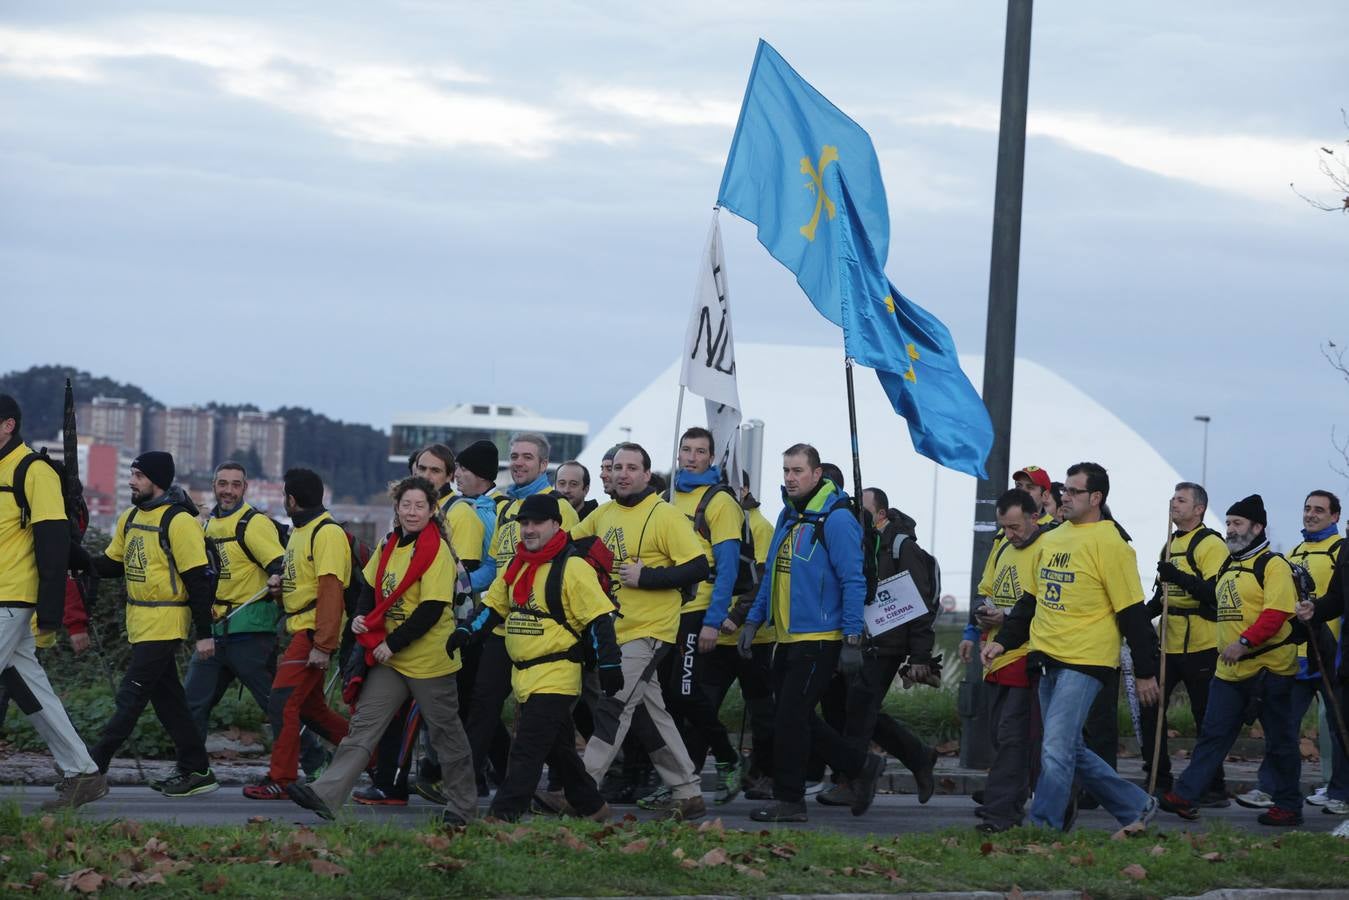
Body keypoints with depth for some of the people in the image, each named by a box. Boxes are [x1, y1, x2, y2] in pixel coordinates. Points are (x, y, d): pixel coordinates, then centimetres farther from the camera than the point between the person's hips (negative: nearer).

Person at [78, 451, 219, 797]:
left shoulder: (179, 522, -14)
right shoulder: (130, 518, 12)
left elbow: (198, 580, -14)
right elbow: (112, 565, 17)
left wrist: (204, 634, -16)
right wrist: (81, 559, -4)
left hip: (165, 625, -9)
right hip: (140, 623, 9)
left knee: (131, 695, -8)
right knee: (167, 697, 11)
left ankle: (94, 766, -7)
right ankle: (196, 770, 16)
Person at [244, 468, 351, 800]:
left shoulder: (327, 533, -15)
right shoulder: (299, 530, 16)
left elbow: (330, 591, -21)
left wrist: (323, 646, -25)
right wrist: (282, 588, 5)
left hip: (313, 633, -10)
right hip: (300, 630, 10)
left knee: (283, 703, -12)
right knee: (310, 707, 15)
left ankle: (279, 781, -8)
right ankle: (369, 750, 24)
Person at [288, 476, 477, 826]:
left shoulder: (437, 551, -15)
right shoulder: (389, 545, 8)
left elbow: (432, 610, -20)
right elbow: (371, 586, 19)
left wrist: (393, 644, -18)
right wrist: (363, 617, -2)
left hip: (429, 659, -7)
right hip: (389, 657, 7)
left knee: (445, 731, 6)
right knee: (363, 723, -3)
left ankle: (463, 806, 20)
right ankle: (326, 795, -11)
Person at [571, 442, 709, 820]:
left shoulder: (664, 515, -11)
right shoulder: (603, 514, 11)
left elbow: (698, 568, -16)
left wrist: (644, 576, -20)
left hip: (649, 631, -8)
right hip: (615, 630, 8)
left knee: (613, 707, -10)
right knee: (652, 712, 12)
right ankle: (687, 793, 19)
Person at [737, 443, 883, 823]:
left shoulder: (836, 519, -13)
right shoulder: (788, 516, 14)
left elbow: (854, 582, -15)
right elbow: (772, 576, 22)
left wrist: (852, 639, -17)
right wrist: (753, 620, 14)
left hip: (819, 639, -9)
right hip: (787, 638, 9)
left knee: (790, 718, -7)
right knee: (797, 720, 11)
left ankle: (789, 800, 2)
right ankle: (861, 765, 26)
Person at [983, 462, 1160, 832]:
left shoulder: (1109, 544, -10)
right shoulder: (1051, 540, 13)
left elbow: (1133, 613, -10)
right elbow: (1030, 600, 22)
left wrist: (1145, 672, -10)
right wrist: (1003, 642, 12)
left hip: (1085, 663, -8)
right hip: (1048, 662, 8)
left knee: (1056, 750, -13)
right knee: (1073, 750, 13)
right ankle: (1136, 807, 26)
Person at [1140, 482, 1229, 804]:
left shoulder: (1211, 545, -10)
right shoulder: (1171, 544, 17)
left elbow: (1216, 592, -21)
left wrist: (1178, 577, -29)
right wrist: (1144, 613, 9)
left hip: (1201, 647, -8)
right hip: (1170, 644, 8)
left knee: (1206, 717, -2)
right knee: (1150, 707, 4)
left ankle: (1215, 789, 5)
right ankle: (1159, 780, 12)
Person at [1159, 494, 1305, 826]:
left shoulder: (1273, 565, -11)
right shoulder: (1229, 566, 17)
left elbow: (1277, 613, -22)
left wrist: (1244, 642, -28)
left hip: (1269, 668, -8)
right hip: (1230, 671, 8)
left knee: (1279, 741, 2)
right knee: (1213, 734, 3)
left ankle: (1289, 806, 10)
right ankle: (1185, 795, 1)